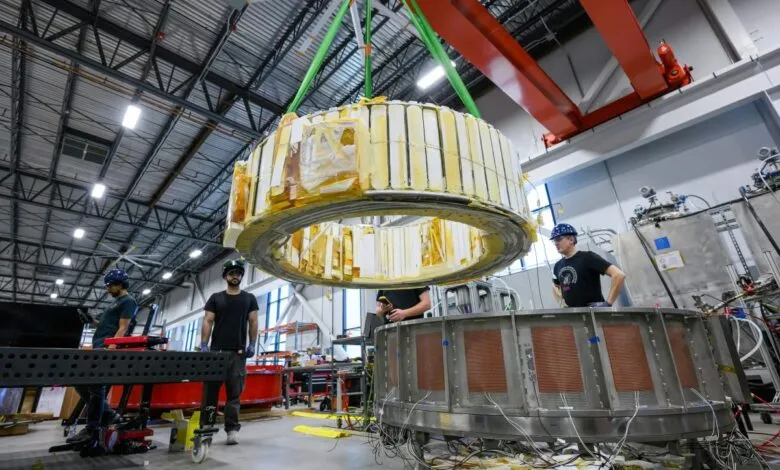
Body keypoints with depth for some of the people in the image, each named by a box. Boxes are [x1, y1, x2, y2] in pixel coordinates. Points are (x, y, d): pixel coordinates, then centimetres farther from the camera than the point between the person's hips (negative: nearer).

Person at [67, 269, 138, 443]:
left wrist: (110, 348, -24)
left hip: (107, 347, -11)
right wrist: (91, 321, 11)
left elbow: (122, 329, -15)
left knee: (95, 385, -11)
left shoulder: (128, 301, -6)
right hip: (98, 347, 11)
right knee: (80, 380, 9)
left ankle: (92, 429, -3)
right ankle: (106, 413, 15)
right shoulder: (116, 302, 24)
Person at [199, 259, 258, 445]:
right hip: (216, 351, 1)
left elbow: (253, 322, 4)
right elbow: (207, 321, 2)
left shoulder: (249, 299, 8)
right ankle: (205, 426, 18)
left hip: (238, 352, 0)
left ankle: (232, 429, 9)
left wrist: (252, 345, -6)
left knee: (234, 392, 2)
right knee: (210, 389, 6)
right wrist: (203, 344, -9)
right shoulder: (216, 298, 8)